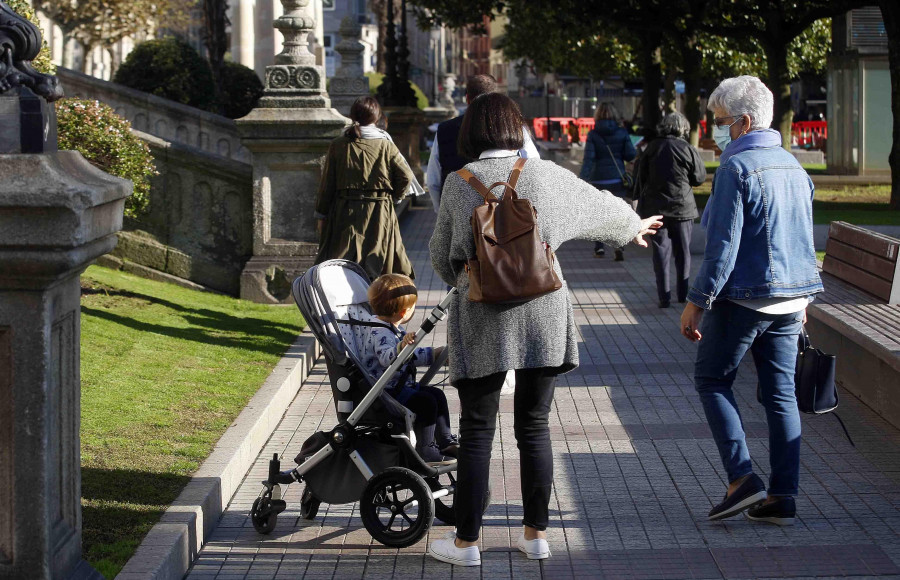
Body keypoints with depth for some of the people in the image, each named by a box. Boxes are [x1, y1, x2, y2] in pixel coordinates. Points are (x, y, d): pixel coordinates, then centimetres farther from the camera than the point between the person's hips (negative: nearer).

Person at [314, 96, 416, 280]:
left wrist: (321, 215, 9)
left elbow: (327, 184, 1)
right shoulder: (386, 145, -4)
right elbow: (406, 176, -7)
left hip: (344, 215, 1)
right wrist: (394, 198, 11)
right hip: (380, 215, 0)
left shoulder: (338, 145, -2)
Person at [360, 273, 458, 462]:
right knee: (425, 402, -22)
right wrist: (401, 346, -63)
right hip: (385, 391, -12)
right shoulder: (380, 333, -25)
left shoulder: (391, 329, 11)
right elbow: (386, 358, -45)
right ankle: (425, 450, -15)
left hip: (400, 385, 12)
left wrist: (434, 354, 27)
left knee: (437, 395, 14)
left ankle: (446, 441, 24)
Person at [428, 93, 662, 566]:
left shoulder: (459, 184, -4)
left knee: (476, 431, 4)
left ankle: (466, 541, 8)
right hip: (542, 314, 2)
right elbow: (598, 205, 17)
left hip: (483, 317, -2)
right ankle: (536, 534, 17)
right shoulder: (546, 175, 1)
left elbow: (441, 255, 6)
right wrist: (632, 227, 39)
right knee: (534, 426, 12)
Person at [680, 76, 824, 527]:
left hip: (743, 298, -7)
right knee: (780, 392, 9)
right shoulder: (792, 165, 12)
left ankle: (742, 480, -2)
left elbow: (723, 245, -18)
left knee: (712, 380, 8)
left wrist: (696, 302, -14)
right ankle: (782, 497, 7)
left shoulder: (736, 168, -14)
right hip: (792, 296, 7)